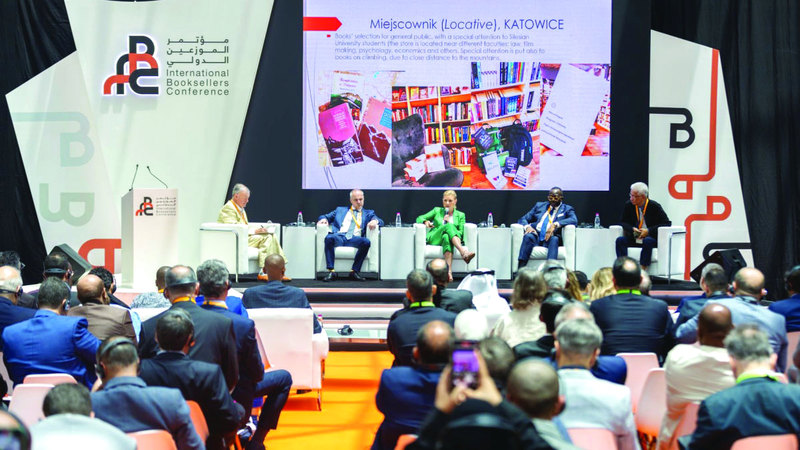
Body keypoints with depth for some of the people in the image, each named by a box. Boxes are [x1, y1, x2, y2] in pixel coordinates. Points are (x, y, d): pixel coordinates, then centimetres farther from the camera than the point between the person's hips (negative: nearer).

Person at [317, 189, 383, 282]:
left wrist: (375, 221, -12)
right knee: (329, 238, -34)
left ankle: (355, 271, -26)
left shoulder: (368, 213, 27)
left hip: (355, 238, 0)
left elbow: (380, 222, 13)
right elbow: (326, 216, 28)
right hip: (340, 236, 0)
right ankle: (331, 271, -31)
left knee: (366, 242, -34)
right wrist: (323, 219, 2)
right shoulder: (340, 210, 30)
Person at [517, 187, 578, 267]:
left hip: (550, 239, -2)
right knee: (528, 236, -31)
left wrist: (555, 224, -23)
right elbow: (523, 219, 19)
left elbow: (574, 220, -8)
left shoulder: (567, 209, 14)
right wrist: (527, 226, -7)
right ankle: (520, 271, -44)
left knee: (554, 239, -36)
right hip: (536, 237, 2)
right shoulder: (539, 205, 23)